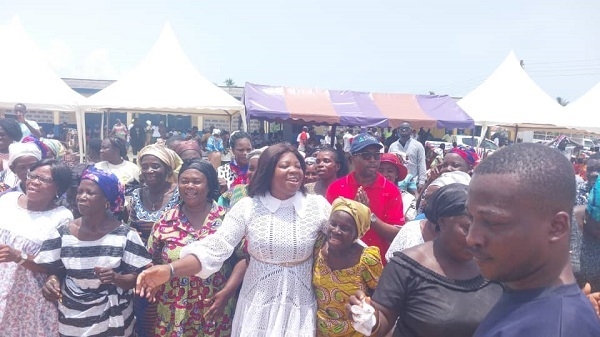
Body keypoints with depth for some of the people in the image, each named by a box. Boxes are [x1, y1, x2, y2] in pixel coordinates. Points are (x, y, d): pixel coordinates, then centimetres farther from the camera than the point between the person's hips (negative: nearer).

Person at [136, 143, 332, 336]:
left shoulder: (318, 206, -5)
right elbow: (215, 248, -14)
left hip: (301, 305, 0)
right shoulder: (247, 207, -7)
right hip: (258, 304, 0)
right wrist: (170, 270, -26)